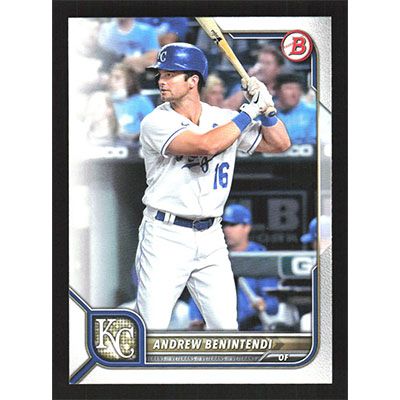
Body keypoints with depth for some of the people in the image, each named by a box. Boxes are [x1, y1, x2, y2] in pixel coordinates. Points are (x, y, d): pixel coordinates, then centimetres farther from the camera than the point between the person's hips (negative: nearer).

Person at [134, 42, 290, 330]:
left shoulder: (223, 118, 6)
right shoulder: (156, 122, -10)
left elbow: (280, 144, 11)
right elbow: (207, 145, -26)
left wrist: (266, 106, -5)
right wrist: (250, 111, -17)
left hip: (211, 238, 4)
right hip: (165, 237, -4)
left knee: (226, 326, 5)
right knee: (151, 328, -7)